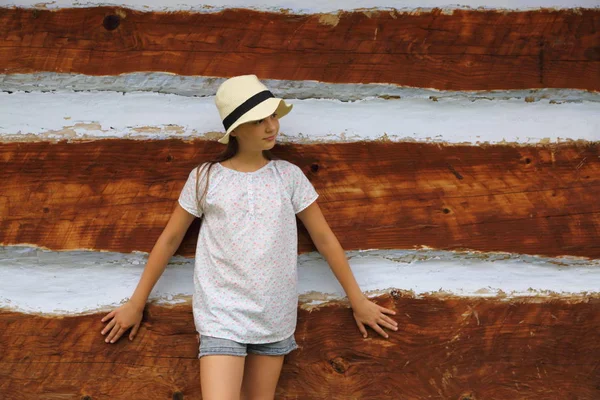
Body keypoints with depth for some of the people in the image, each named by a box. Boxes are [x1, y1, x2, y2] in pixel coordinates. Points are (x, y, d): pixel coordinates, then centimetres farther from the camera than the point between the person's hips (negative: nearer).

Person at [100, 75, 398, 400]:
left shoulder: (289, 176, 2)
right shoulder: (204, 178, -1)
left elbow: (324, 237, 6)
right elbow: (169, 240, 5)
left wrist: (358, 301, 8)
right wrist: (136, 304, 9)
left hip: (275, 317, 2)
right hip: (222, 315, -2)